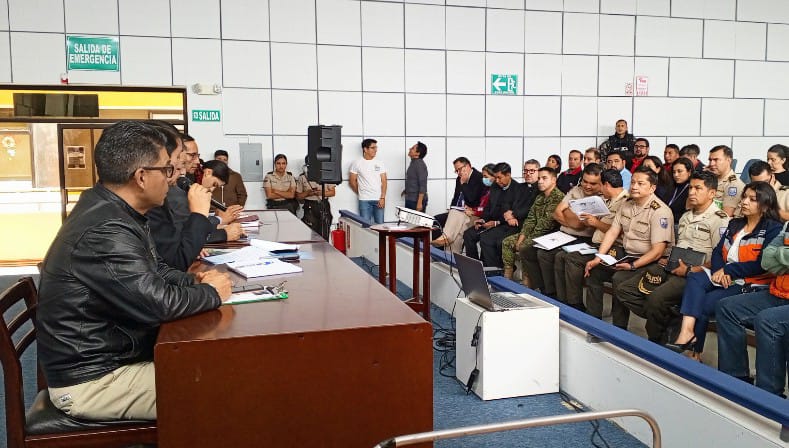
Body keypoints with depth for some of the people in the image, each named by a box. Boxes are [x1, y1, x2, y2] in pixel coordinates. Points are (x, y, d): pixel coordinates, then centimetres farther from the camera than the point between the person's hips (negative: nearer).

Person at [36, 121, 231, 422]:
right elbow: (158, 303, -31)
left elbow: (153, 271, 15)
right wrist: (212, 293, -13)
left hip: (105, 356, 10)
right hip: (91, 381, -10)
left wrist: (195, 281, -3)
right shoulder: (106, 233, -28)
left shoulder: (107, 209, 4)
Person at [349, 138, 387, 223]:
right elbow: (352, 181, 5)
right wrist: (361, 193, 10)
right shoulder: (357, 164, 1)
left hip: (379, 200, 2)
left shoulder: (379, 163, 7)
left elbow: (384, 181, 3)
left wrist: (383, 198, -7)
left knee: (380, 224, 2)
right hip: (364, 200, -2)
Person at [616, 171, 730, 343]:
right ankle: (670, 320, -8)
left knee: (656, 298, -34)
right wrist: (667, 260, 10)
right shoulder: (685, 216, 22)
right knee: (624, 290, -6)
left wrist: (690, 270, -17)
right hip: (671, 269, 9)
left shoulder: (719, 219, -5)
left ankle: (656, 341, -8)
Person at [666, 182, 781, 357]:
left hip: (752, 284, -7)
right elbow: (717, 252, 10)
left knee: (702, 304, -21)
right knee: (694, 278, -23)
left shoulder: (773, 229, -4)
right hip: (725, 277, 7)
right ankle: (687, 332, -37)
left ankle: (695, 352, -4)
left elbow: (762, 265, -15)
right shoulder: (735, 224, 18)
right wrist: (719, 271, -11)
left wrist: (728, 270, -15)